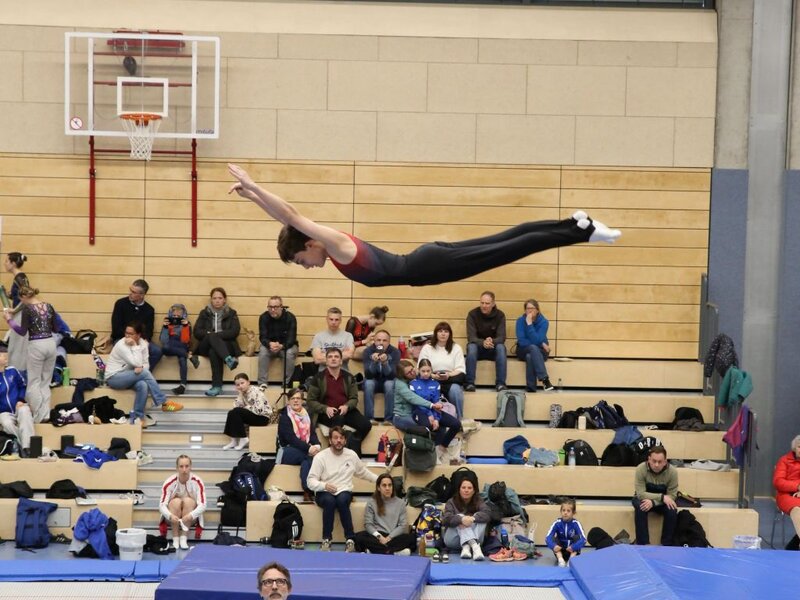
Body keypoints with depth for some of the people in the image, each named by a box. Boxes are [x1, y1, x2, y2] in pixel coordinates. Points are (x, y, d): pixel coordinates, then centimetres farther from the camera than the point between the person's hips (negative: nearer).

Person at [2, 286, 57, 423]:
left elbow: (22, 332, -10)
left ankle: (38, 416, 0)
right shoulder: (49, 307, 7)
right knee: (46, 382, 14)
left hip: (36, 346, -6)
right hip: (51, 344, 6)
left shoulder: (27, 309, -8)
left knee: (34, 382, 3)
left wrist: (9, 319, -1)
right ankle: (45, 414, 10)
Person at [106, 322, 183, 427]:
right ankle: (164, 403, -25)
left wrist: (140, 367, -22)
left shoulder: (143, 343, 1)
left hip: (128, 378, 6)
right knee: (144, 373, -29)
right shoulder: (121, 345, -18)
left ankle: (137, 417, -21)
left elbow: (145, 364, 0)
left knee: (143, 385, -31)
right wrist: (134, 346, -25)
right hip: (114, 378, -6)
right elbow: (137, 363, -25)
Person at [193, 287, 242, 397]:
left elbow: (234, 332, -3)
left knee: (214, 352, -37)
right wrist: (211, 334, -15)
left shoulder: (231, 313, 14)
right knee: (212, 337, -36)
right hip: (206, 346, 1)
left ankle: (217, 386, -48)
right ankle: (229, 359, -59)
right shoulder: (204, 313, 18)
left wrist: (215, 334, -15)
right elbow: (197, 332, 5)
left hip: (226, 345, -1)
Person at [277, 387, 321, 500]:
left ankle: (307, 493, -34)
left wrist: (317, 445, -17)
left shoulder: (306, 415, 16)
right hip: (287, 452, -4)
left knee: (306, 462, -31)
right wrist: (308, 448, -26)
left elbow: (313, 434, 7)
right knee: (310, 456, -32)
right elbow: (291, 438, -14)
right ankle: (307, 491, -35)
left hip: (304, 450, 4)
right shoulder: (284, 416, -1)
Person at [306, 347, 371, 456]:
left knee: (366, 425, -20)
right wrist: (326, 408, -16)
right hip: (326, 413, -3)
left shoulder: (349, 377, 11)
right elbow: (311, 401, 2)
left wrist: (346, 406, -14)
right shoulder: (318, 378, 3)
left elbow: (354, 398, 10)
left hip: (346, 411, 4)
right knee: (338, 420, -38)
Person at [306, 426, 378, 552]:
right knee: (329, 501, -37)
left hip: (344, 492, 2)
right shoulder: (321, 456, -4)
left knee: (342, 500, -35)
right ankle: (326, 540, -26)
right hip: (324, 493, -2)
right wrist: (324, 485, -28)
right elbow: (311, 481, -9)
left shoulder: (352, 455, 8)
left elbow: (363, 472, 25)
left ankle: (350, 540, -28)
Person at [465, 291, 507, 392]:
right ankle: (469, 383, -34)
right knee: (471, 347, -33)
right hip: (478, 347, -1)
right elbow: (471, 337, -19)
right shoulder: (472, 314, -10)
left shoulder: (500, 315, -7)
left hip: (493, 349, 1)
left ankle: (500, 384, -32)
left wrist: (492, 342, -40)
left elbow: (501, 337, -16)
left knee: (501, 347, -32)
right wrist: (483, 343, -41)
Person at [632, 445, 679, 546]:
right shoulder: (641, 469, -26)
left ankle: (666, 545, -14)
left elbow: (672, 496, -21)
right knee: (640, 507, -33)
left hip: (662, 502, 1)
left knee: (672, 510, -29)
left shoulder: (672, 472, -22)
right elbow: (640, 494, -28)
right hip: (644, 499, -1)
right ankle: (643, 544, -25)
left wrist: (653, 502, -38)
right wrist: (662, 497, -39)